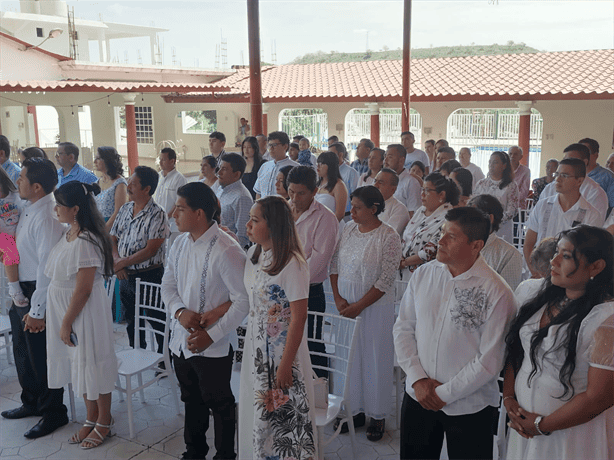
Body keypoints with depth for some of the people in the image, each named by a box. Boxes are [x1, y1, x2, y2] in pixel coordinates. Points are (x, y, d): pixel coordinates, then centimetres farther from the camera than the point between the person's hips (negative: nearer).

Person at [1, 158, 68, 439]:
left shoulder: (46, 218, -24)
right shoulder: (28, 210, 7)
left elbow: (47, 267, -25)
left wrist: (37, 311, -23)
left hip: (38, 292, -10)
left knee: (41, 356, 5)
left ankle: (53, 413, 24)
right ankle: (32, 403, 43)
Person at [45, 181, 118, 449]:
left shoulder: (86, 242, -25)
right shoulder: (69, 233, 4)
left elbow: (83, 289, -23)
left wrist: (67, 322, -16)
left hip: (85, 311, -9)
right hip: (65, 309, 9)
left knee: (92, 364, 6)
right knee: (79, 364, 19)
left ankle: (104, 423, 25)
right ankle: (91, 418, 37)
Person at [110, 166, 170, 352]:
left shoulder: (157, 215, -15)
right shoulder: (125, 209, 7)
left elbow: (150, 250, -20)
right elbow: (113, 239, 10)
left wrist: (123, 263, -13)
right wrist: (116, 261, -8)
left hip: (150, 276, -7)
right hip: (125, 276, 7)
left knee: (158, 323, 3)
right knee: (131, 322, 19)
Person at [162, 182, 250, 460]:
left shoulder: (226, 251, -21)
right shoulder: (180, 244, 3)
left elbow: (244, 301, -21)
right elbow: (168, 285, 10)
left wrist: (212, 335, -19)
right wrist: (180, 312, -10)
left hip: (212, 347, -7)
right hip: (181, 340, 7)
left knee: (220, 405, 11)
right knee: (192, 402, 25)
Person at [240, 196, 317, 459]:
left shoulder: (292, 264, -21)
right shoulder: (254, 254, 2)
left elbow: (299, 317, -20)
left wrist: (286, 364, -18)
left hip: (282, 349, -7)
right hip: (255, 346, 7)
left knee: (284, 416, 7)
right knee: (258, 412, 20)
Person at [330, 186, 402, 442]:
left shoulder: (389, 237, -12)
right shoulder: (349, 228, 4)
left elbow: (386, 280, -15)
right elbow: (335, 264, 8)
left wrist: (358, 306, -14)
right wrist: (338, 298, -3)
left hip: (375, 306, -5)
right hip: (346, 303, 5)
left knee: (375, 358, 5)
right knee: (350, 356, 11)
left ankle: (378, 416, 22)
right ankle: (355, 410, 28)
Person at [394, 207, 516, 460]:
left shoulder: (497, 292, -16)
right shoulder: (423, 274, -2)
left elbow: (490, 361, -15)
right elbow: (403, 329, 3)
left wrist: (445, 394, -11)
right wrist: (418, 379, -6)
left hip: (469, 407, -4)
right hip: (418, 398, 4)